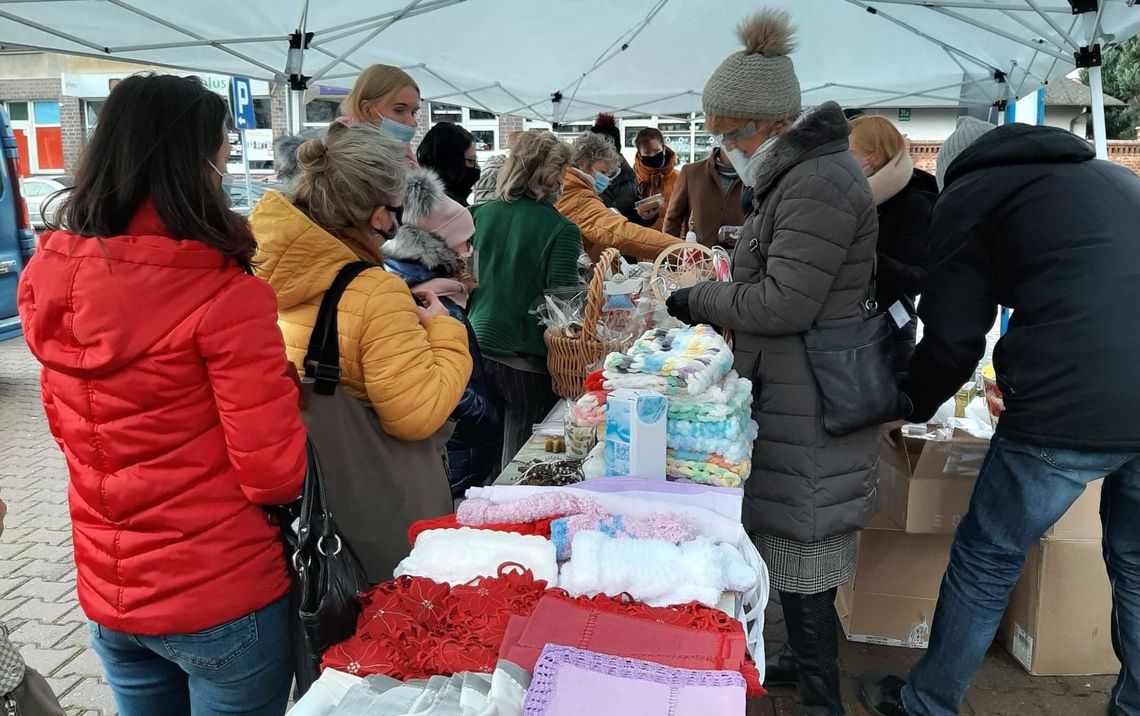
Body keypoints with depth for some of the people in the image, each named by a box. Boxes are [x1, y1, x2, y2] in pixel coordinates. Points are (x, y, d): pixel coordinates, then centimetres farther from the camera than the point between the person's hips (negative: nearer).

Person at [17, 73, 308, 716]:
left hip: (106, 593, 6)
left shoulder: (46, 281, -3)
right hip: (222, 596, -6)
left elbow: (66, 425, 11)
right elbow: (275, 472, -20)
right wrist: (284, 386, -3)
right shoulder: (224, 295, -24)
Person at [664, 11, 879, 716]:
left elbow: (785, 303, -22)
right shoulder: (801, 173, 13)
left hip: (810, 409, -10)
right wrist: (717, 301, 8)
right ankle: (806, 657, 38)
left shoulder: (818, 183, -20)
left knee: (802, 550, 2)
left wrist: (699, 300, -10)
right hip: (793, 391, 10)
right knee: (796, 540, 20)